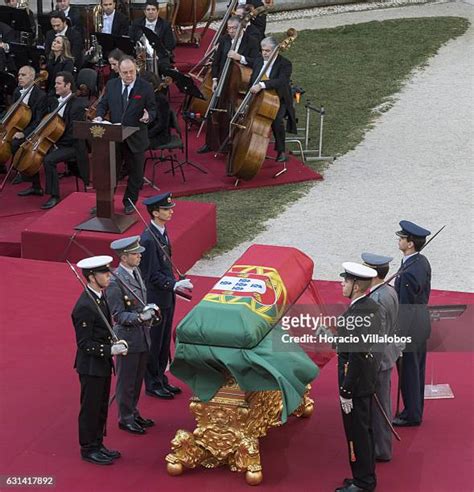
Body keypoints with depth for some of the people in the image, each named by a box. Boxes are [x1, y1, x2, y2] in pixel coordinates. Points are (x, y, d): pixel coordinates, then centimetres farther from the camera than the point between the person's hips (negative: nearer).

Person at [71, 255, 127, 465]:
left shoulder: (100, 296, 4)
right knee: (90, 408, 5)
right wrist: (110, 350, -26)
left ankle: (97, 444, 32)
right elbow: (84, 343, -22)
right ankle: (88, 449, 18)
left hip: (102, 363, 9)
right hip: (91, 366, -9)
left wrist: (115, 344, 6)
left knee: (101, 407, 19)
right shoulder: (85, 306, -25)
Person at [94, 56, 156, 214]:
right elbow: (103, 104, 10)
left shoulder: (145, 88, -7)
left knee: (135, 172, 10)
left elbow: (153, 110, -3)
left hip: (135, 138, -2)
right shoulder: (111, 85, 2)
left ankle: (129, 202, 26)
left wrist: (148, 117, -26)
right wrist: (99, 116, -10)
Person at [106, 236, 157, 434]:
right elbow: (118, 315, -20)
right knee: (126, 381, 6)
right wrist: (140, 317, -32)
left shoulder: (136, 272, 5)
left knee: (137, 379, 19)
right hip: (127, 338, -8)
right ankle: (125, 418, 19)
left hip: (142, 336, 8)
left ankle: (133, 413, 34)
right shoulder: (115, 282, -21)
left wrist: (149, 309, 4)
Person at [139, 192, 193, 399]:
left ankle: (161, 379, 30)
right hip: (155, 300, -9)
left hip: (166, 297, 9)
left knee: (164, 341, 18)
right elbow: (153, 276, -22)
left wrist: (175, 284, 15)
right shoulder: (148, 239, -24)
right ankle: (152, 384, 17)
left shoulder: (162, 232, 6)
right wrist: (175, 285, -29)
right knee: (154, 343, 5)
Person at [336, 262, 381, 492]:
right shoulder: (372, 307, 3)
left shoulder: (355, 315, -27)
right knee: (365, 430, 19)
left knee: (357, 433, 3)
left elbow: (356, 356, -26)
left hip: (356, 381, -10)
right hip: (368, 378, 10)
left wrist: (346, 392, -20)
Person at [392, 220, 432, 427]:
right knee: (416, 370, 19)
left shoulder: (409, 273, -27)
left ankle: (412, 415, 15)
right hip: (422, 323, 10)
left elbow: (404, 307, -23)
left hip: (410, 329, -10)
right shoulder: (422, 262, 3)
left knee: (409, 372, 4)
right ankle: (414, 410, 31)